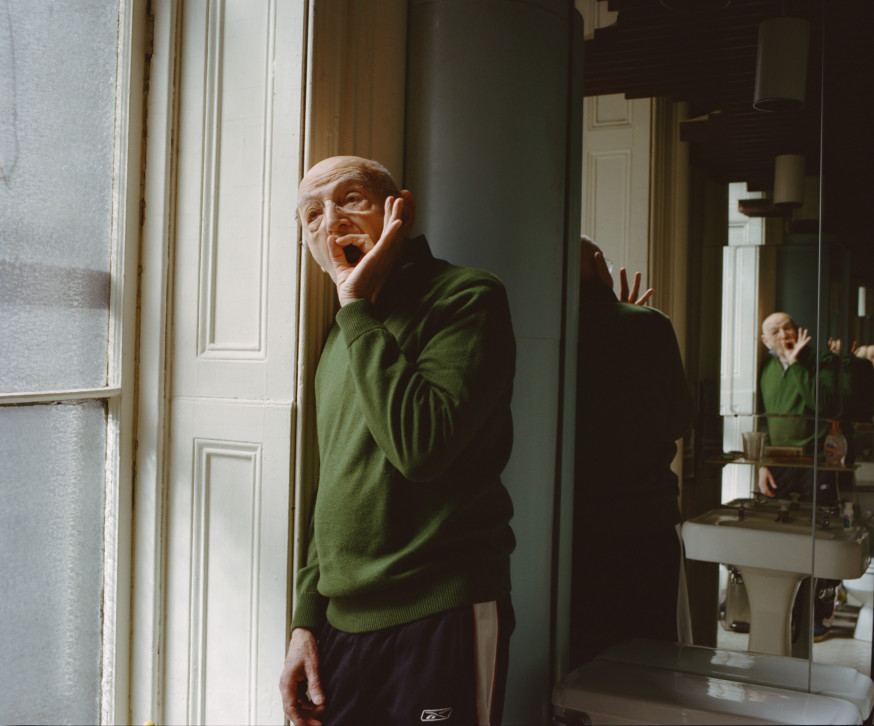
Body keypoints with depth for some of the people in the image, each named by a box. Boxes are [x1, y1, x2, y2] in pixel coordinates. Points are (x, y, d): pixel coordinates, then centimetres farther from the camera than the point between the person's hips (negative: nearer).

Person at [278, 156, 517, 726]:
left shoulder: (467, 297, -9)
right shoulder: (342, 338, 14)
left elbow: (421, 447, -24)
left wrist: (357, 308, -17)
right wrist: (307, 620, 14)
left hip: (440, 620, -7)